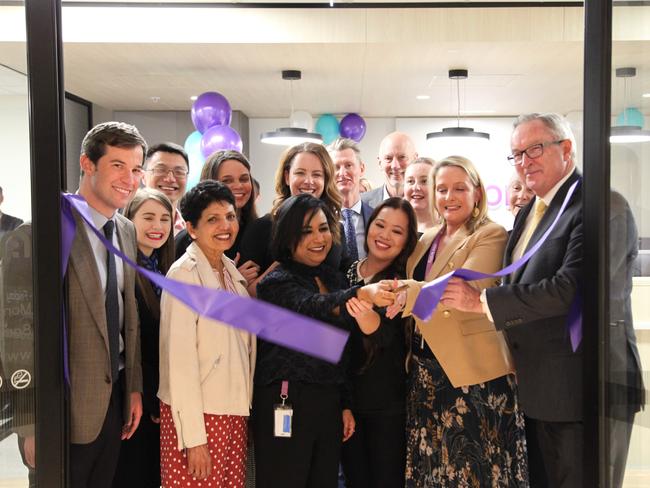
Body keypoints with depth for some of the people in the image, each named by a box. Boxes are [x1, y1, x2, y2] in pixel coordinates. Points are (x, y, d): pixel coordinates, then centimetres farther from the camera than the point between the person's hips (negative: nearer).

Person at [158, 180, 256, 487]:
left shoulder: (232, 271, 9)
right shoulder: (184, 274, -13)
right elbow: (180, 361, -17)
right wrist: (194, 437, -17)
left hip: (235, 412, 7)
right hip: (196, 415, -7)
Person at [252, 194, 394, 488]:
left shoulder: (333, 278, 12)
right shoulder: (276, 282, -8)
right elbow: (311, 307, -31)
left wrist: (345, 404, 17)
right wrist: (361, 293, -48)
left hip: (329, 402, 6)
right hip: (285, 404, -6)